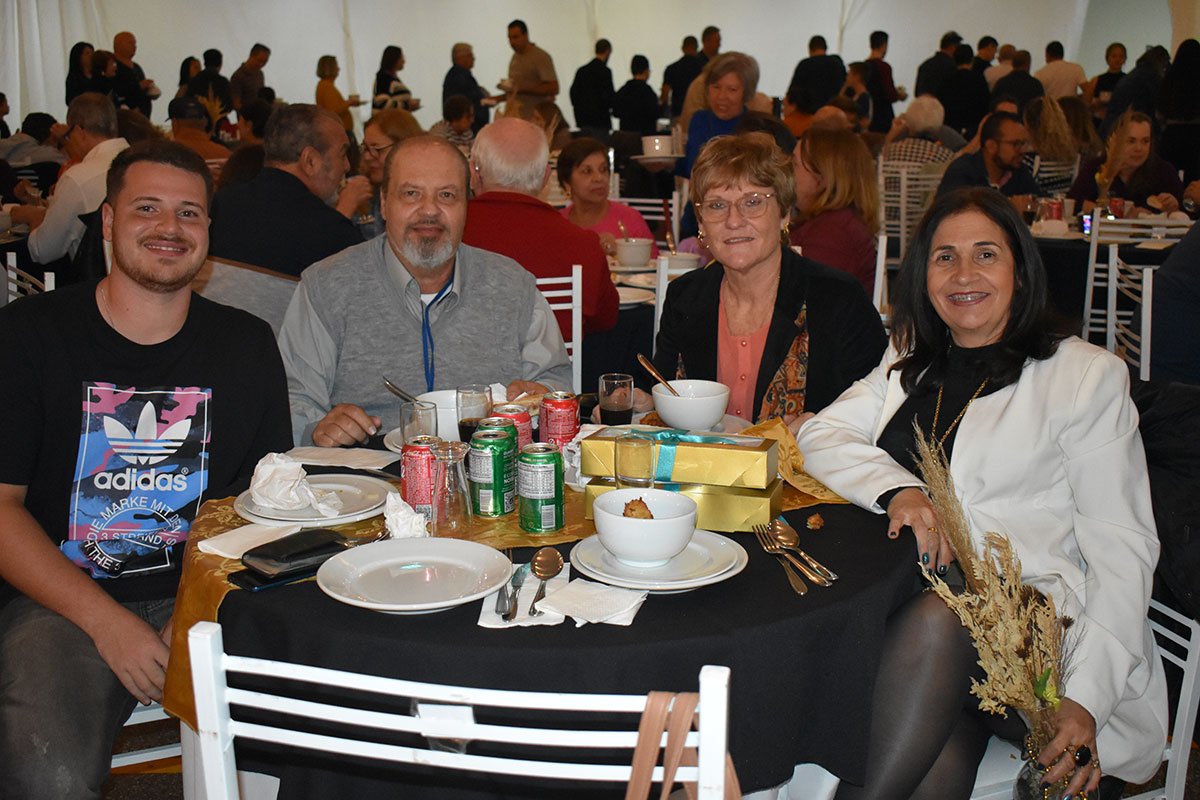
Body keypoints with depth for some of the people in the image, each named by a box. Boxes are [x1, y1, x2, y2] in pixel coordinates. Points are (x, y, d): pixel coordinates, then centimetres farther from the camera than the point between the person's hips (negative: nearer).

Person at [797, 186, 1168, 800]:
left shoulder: (1087, 375, 5)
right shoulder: (910, 366, 21)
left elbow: (1122, 544, -2)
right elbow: (818, 435, 9)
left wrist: (1088, 697, -14)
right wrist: (898, 489, -13)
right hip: (914, 607, 2)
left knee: (938, 619, -36)